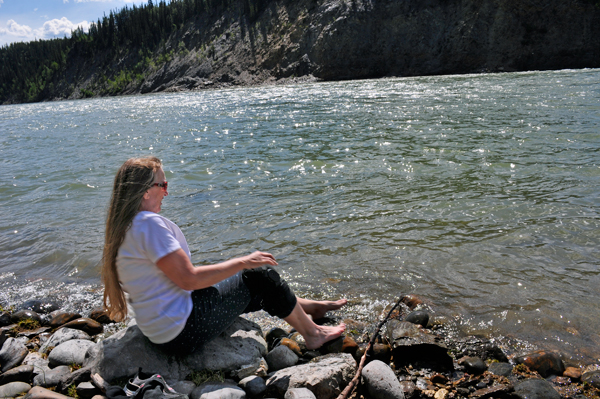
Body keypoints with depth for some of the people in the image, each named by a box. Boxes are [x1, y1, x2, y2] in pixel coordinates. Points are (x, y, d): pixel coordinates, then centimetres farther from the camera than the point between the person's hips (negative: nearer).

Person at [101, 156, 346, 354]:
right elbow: (188, 279, -26)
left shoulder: (123, 226, 8)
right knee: (261, 275, 0)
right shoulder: (149, 223, -23)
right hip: (183, 331, -10)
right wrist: (242, 262, -16)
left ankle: (310, 307, 33)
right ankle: (312, 333, 18)